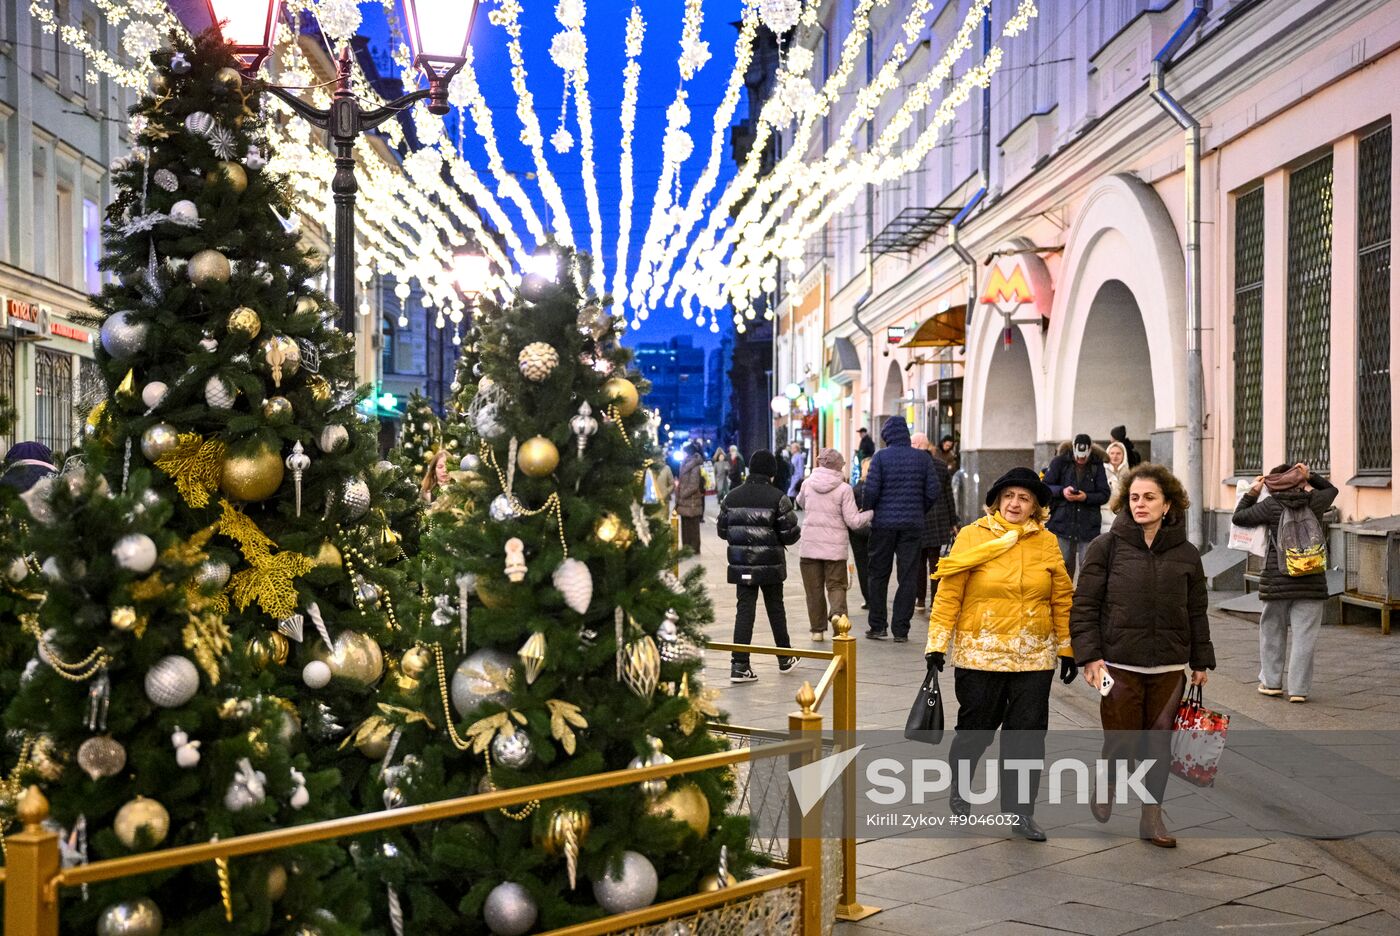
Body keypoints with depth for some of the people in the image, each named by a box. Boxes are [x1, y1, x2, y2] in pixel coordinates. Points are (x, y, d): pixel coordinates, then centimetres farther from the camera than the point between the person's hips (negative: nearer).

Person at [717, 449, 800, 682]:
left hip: (741, 566, 2)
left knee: (744, 610, 4)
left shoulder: (732, 496, 1)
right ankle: (785, 659, 28)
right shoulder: (777, 498, -11)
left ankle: (740, 665, -4)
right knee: (776, 609, 14)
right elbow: (790, 534, -12)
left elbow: (722, 530, 7)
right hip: (771, 566, -2)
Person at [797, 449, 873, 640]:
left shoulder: (808, 484, 3)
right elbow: (853, 522, -8)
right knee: (836, 585, 7)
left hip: (809, 545, 2)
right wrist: (871, 513, 6)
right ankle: (837, 612, -20)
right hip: (835, 547, -2)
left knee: (814, 588, 11)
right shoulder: (844, 489, -7)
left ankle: (818, 629, 14)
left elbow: (800, 503, 25)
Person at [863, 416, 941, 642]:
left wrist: (865, 512, 4)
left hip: (884, 523, -1)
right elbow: (933, 491, 1)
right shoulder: (923, 458, 3)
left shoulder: (881, 457, -5)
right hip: (913, 525, 2)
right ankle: (901, 629, 5)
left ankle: (878, 626, 12)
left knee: (879, 575, 10)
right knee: (908, 577, 5)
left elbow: (871, 490, -12)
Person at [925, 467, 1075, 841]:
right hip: (980, 654, -2)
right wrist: (937, 643, -9)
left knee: (1028, 734, 3)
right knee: (976, 727, 10)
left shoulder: (1046, 543, 5)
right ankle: (959, 789, 35)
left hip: (1034, 657, 2)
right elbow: (948, 593, -5)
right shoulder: (972, 536, -4)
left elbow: (1062, 599, 10)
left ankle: (1019, 811, 15)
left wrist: (1066, 648, 10)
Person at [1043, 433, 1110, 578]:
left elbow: (1104, 495, 1)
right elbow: (1045, 486, 4)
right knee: (1063, 567, 7)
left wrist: (1087, 497, -17)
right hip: (1062, 523, 0)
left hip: (1088, 527, 0)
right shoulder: (1060, 462, 2)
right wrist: (1062, 491, -15)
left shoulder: (1097, 465, 3)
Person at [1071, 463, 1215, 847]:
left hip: (1169, 667, 3)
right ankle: (1106, 788, 31)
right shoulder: (1107, 547, -3)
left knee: (1160, 743, 7)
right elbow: (1084, 605, -4)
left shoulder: (1186, 554, 6)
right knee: (1122, 742, 0)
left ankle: (1152, 816, 21)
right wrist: (1089, 655, -10)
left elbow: (1197, 612, 13)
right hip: (1119, 664, -3)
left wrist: (1201, 661, 12)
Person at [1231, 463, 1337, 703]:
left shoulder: (1271, 505, -6)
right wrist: (1310, 476, 18)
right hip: (1311, 581, 1)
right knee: (1304, 636, 3)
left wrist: (1253, 492, 10)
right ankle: (1298, 688, 3)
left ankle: (1271, 681, 22)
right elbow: (1331, 489, 23)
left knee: (1272, 631, 15)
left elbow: (1238, 518, 3)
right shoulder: (1315, 500, 0)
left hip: (1277, 580, -1)